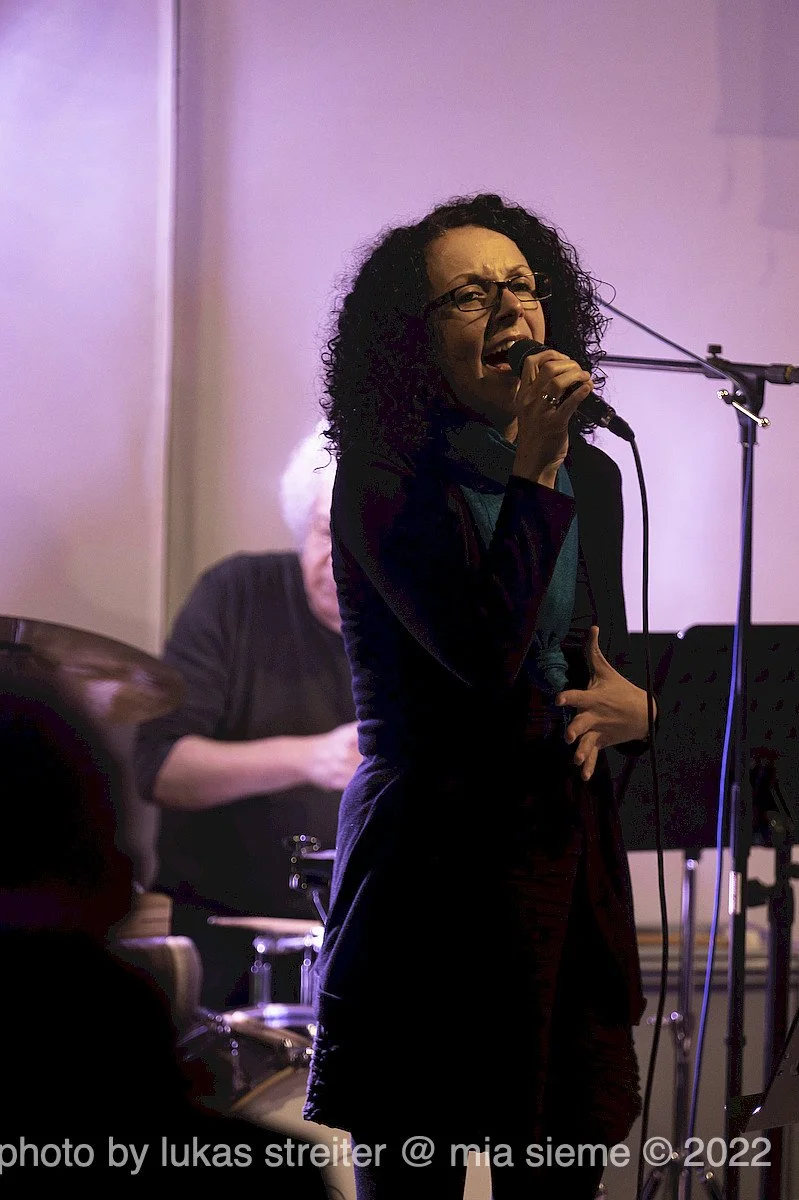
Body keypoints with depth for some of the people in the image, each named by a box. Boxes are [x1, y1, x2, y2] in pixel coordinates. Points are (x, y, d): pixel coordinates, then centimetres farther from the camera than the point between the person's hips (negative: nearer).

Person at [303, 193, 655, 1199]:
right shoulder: (383, 480, -7)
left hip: (569, 855, 6)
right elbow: (486, 654, -19)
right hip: (439, 864, -5)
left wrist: (635, 709, 1)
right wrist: (531, 471, -16)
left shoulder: (592, 477, 13)